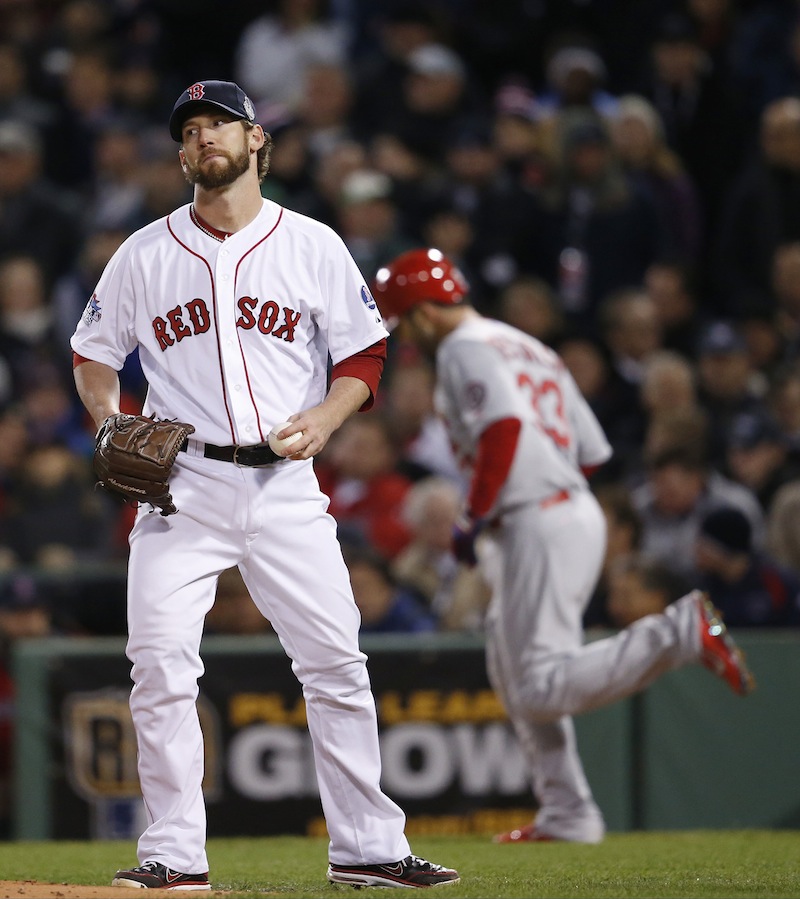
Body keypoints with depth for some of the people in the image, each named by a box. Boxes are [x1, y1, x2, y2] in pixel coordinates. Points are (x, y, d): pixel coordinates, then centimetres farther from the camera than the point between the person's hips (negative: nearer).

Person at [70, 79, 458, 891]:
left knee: (336, 664, -3)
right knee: (160, 664, -10)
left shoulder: (312, 245, 5)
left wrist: (324, 417, -9)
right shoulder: (145, 254, 7)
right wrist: (110, 424, -2)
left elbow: (363, 355, 9)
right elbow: (94, 352, 16)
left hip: (284, 484, 0)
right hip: (181, 486, 0)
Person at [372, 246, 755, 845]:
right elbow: (592, 451, 21)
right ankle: (566, 815, 16)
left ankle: (680, 633, -21)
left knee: (542, 688, -15)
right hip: (578, 510, 10)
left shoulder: (465, 350, -4)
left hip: (539, 524, -10)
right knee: (512, 670, 17)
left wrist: (474, 518, -17)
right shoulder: (530, 349, 24)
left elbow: (504, 425, -23)